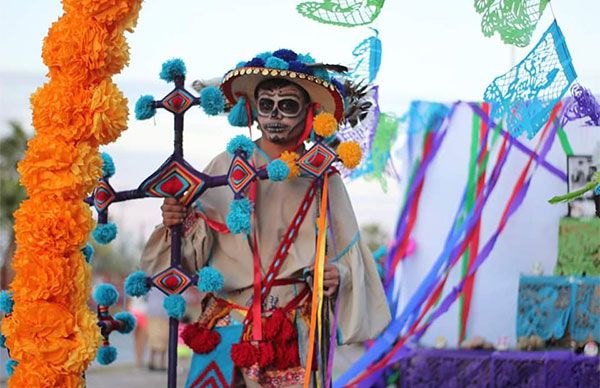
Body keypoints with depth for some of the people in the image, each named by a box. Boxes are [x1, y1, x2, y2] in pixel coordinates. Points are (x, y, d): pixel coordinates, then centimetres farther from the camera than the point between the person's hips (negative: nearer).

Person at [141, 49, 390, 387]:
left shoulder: (321, 180, 5)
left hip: (294, 329, 0)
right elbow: (197, 247, 2)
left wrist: (340, 274, -14)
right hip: (229, 318, 0)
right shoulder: (228, 167, 4)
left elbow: (349, 251, 6)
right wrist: (179, 223, -17)